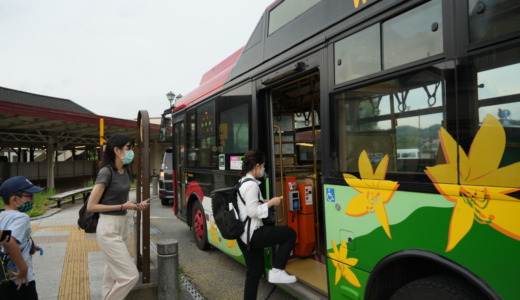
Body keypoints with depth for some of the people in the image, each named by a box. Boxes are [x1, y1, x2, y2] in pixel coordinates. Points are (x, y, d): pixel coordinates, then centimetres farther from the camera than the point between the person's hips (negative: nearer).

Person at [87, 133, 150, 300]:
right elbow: (91, 206, -17)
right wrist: (122, 206, -17)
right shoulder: (106, 172, -17)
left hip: (123, 225, 8)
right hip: (109, 228, -8)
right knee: (130, 275, -6)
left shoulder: (126, 171, 7)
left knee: (113, 272, 20)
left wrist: (137, 205, -1)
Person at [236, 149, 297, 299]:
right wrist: (271, 203, -11)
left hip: (244, 235, 10)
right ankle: (277, 271, 2)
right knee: (290, 233, -1)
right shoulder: (251, 185, -18)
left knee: (254, 271, 18)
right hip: (252, 234, -10)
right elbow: (253, 212, -23)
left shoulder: (243, 182, 13)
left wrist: (267, 202, 11)